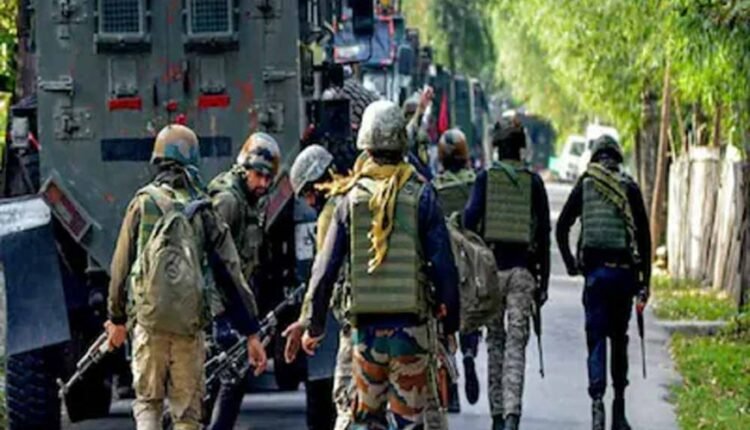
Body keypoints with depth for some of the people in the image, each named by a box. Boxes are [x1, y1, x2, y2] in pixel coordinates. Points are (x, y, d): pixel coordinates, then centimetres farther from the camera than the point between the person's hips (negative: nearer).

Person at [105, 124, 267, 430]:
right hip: (189, 321, 0)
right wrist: (251, 333, 6)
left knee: (147, 402, 11)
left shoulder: (143, 202, 2)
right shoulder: (204, 211, 3)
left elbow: (122, 263, 5)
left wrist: (116, 318, 17)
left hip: (148, 316, 0)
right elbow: (230, 273, 3)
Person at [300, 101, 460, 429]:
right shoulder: (421, 196, -5)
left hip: (366, 328, 2)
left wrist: (315, 327, 12)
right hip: (410, 328, -2)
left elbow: (325, 270, 2)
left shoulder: (351, 199, 0)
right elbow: (444, 267, -5)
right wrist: (450, 322, 6)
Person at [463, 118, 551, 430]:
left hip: (491, 267, 0)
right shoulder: (533, 182, 4)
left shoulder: (485, 178, 1)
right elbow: (544, 233, 4)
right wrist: (543, 281, 9)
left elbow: (470, 219, -9)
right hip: (523, 269, 0)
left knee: (495, 342, 13)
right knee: (516, 345, -2)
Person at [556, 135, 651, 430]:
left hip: (594, 271, 0)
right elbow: (644, 237, 2)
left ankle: (597, 402, -16)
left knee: (596, 339, 1)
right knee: (619, 339, 12)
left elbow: (561, 228, 3)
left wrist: (570, 264, 12)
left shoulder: (584, 187, 5)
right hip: (624, 270, 0)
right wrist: (644, 281, 5)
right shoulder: (630, 189, 4)